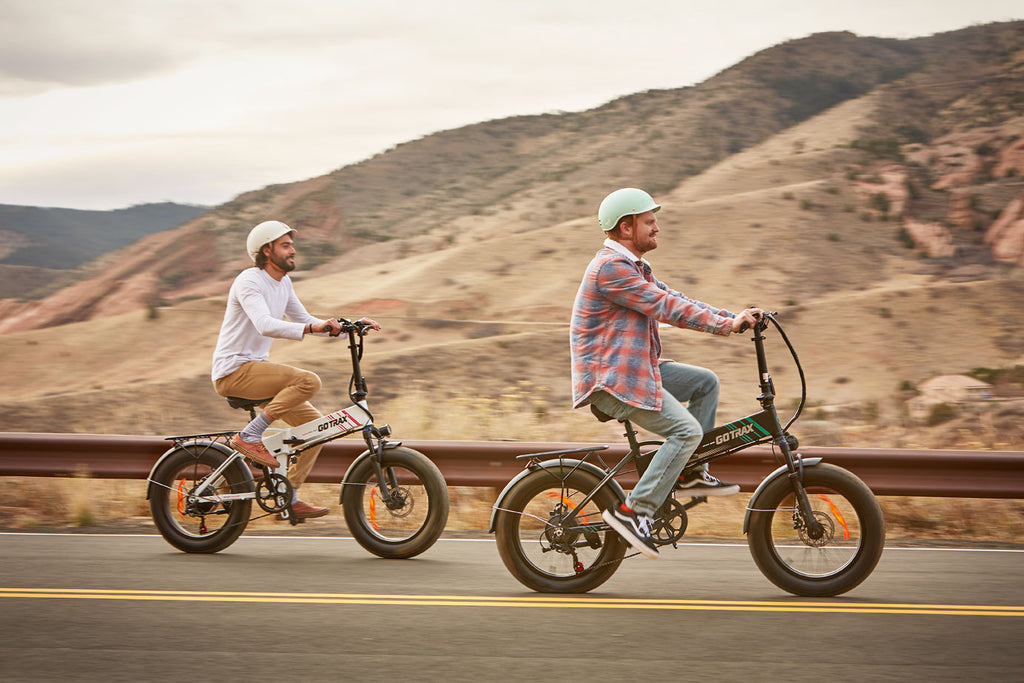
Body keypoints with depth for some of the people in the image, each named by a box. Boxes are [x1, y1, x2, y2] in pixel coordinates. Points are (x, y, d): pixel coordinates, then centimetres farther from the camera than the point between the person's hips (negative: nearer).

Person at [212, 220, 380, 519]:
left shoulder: (283, 282, 12)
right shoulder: (249, 281, -15)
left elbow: (305, 321, 20)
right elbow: (265, 325, -32)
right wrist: (313, 328, -42)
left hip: (256, 367, 9)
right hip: (233, 370, -9)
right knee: (308, 381, -28)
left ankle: (289, 497, 8)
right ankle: (249, 437, -19)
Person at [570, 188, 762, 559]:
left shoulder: (634, 267, 17)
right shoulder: (611, 267, -17)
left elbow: (674, 300, 13)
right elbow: (666, 307, -21)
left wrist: (731, 317, 2)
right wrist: (725, 325, -17)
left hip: (633, 369, 10)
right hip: (610, 378, -10)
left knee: (706, 382, 11)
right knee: (687, 430, -18)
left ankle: (691, 474, 12)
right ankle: (633, 511, -16)